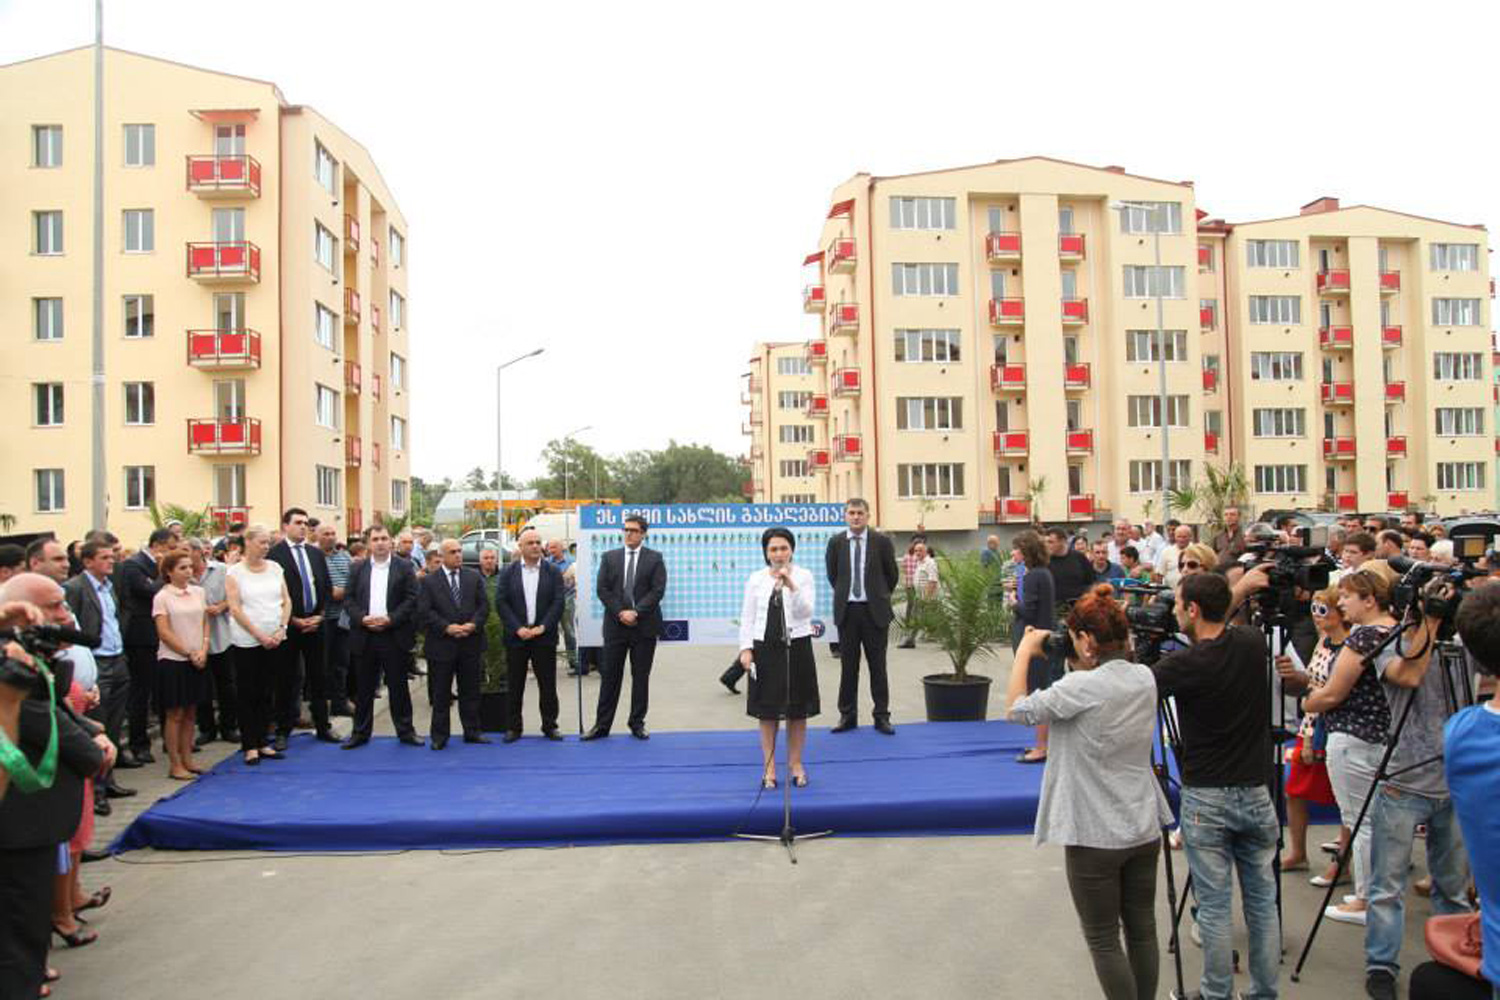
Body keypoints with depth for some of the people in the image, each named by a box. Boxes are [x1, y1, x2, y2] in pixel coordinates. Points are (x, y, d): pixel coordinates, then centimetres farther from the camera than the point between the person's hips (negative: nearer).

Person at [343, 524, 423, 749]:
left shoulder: (405, 567, 2)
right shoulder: (358, 568, 9)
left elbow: (411, 599, -3)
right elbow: (349, 599, 6)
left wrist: (390, 619, -14)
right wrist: (362, 618, -11)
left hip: (394, 635, -2)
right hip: (364, 637, 2)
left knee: (398, 686, 4)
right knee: (363, 687, 8)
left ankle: (405, 731, 12)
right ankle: (360, 732, 17)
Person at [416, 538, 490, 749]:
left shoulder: (474, 577, 8)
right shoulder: (428, 581, 0)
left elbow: (483, 605, 4)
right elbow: (424, 612, -8)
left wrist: (472, 625, -12)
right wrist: (447, 627, -17)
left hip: (470, 643, 3)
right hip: (441, 644, -2)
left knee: (471, 691, 10)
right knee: (440, 694, 5)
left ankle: (472, 731, 20)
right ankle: (439, 736, 14)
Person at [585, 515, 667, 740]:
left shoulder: (654, 558, 3)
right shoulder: (610, 557, 8)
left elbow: (658, 590, -6)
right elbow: (602, 589, 2)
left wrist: (636, 612, -15)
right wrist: (620, 612, -10)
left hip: (644, 626, -1)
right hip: (615, 624, 1)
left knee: (641, 677, 6)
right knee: (610, 676, 3)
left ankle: (637, 724, 15)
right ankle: (602, 724, 9)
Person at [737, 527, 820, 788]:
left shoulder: (804, 576, -2)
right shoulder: (755, 579, 3)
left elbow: (806, 612, -12)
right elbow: (747, 617, 3)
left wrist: (791, 586, -24)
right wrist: (746, 648, -5)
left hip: (796, 648, -1)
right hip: (765, 649, 1)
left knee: (797, 710, 8)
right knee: (767, 711, 6)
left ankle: (796, 764, 21)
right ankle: (768, 767, 16)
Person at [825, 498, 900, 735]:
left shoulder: (882, 541, -3)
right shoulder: (836, 542, 2)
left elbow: (892, 575, 8)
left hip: (875, 611, -1)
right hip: (846, 611, 1)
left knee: (877, 665, 4)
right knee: (848, 665, 7)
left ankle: (881, 716, 12)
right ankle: (847, 715, 15)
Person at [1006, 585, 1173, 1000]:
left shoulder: (1082, 687, -22)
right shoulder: (1145, 678, -1)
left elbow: (1017, 709, -13)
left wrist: (1026, 650, -3)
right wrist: (1082, 666, 6)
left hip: (1096, 835, -7)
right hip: (1144, 828, 7)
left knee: (1103, 940, 8)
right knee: (1142, 930, 17)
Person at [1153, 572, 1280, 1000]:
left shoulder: (1183, 665, -17)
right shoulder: (1253, 643, -2)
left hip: (1206, 799, -5)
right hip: (1255, 792, 5)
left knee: (1214, 906, 5)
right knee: (1262, 901, 14)